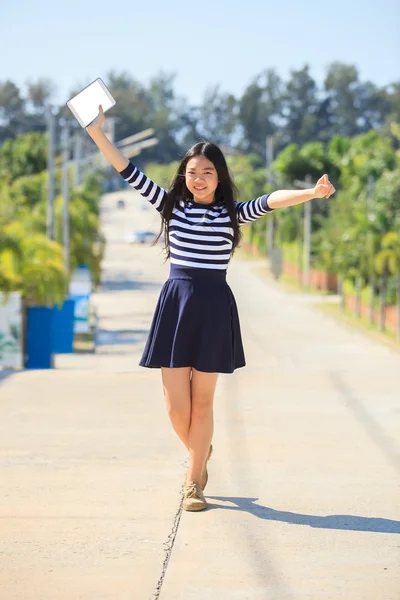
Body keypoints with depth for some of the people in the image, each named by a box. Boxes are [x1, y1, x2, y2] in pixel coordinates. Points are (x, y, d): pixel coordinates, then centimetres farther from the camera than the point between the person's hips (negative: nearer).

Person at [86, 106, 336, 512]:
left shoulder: (231, 215, 3)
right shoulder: (172, 206, 6)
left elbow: (270, 201, -14)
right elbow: (130, 173, 2)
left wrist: (310, 193, -30)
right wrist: (97, 133, -6)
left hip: (214, 308, -1)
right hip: (175, 305, 1)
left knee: (201, 403, 4)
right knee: (176, 405, -1)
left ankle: (194, 482, 18)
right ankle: (200, 453, 32)